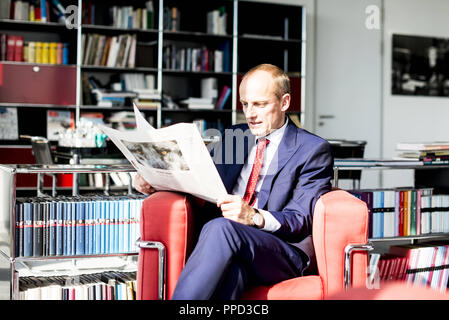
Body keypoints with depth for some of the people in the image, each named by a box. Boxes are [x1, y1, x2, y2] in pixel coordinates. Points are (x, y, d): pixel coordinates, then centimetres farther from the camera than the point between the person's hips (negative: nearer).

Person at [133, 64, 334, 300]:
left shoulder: (313, 150, 5)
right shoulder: (233, 136, 24)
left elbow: (302, 220, -5)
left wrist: (254, 216, -24)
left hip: (282, 251, -3)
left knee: (221, 227, -35)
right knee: (232, 270, -35)